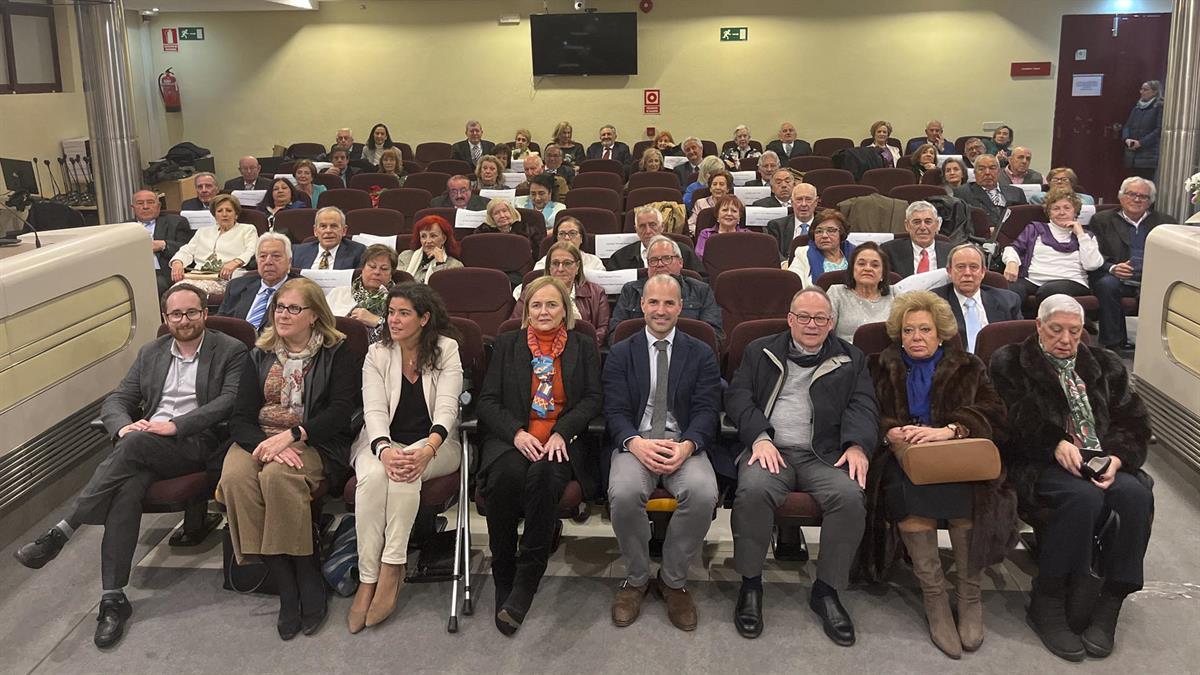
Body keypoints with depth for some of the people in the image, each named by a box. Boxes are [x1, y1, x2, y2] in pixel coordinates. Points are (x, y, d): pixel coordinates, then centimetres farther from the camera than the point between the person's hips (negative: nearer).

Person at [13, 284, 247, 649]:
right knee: (126, 490, -29)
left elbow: (230, 401, -9)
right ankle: (113, 598, -28)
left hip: (196, 445, -4)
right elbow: (115, 400, 15)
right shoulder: (150, 353, 20)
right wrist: (123, 426, -9)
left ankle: (62, 531, -26)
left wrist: (174, 426, -18)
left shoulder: (230, 351, 4)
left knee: (135, 444, -34)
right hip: (146, 449, 4)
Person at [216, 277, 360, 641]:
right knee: (234, 478, -30)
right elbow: (240, 418, 8)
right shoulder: (259, 355, 18)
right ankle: (287, 586, -25)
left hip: (312, 443, -3)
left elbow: (340, 410, -6)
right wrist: (265, 443, -15)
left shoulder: (337, 352, 7)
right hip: (258, 439, 4)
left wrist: (290, 436, -19)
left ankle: (307, 580, -23)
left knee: (278, 475, -36)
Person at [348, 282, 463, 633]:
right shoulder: (377, 354, 4)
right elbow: (374, 410, -8)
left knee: (408, 470, -36)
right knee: (372, 475, -33)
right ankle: (367, 579, -28)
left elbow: (446, 407, -13)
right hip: (384, 442, 1)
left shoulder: (446, 350, -1)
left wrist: (428, 449, -32)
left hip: (434, 444, -1)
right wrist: (384, 449, -30)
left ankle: (391, 569, -28)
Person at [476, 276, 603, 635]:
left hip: (561, 441, 0)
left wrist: (561, 432, -13)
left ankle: (525, 586, -28)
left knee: (544, 475, -36)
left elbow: (593, 399, 6)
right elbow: (487, 401, 8)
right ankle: (503, 583, -20)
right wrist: (517, 432, -12)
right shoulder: (507, 344, 16)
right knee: (506, 475, -35)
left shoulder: (583, 346, 17)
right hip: (512, 439, 1)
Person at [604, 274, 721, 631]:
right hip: (635, 442, 0)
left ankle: (673, 580, -7)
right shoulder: (621, 353, 12)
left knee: (703, 494, -32)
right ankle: (636, 579, -6)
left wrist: (687, 445, -20)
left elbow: (707, 411, 2)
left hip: (684, 444, 0)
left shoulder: (701, 355, 12)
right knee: (624, 493, -33)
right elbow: (615, 411, 2)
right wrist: (636, 443, -20)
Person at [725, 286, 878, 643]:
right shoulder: (760, 351, 18)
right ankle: (750, 584, -13)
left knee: (850, 496, -30)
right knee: (753, 490, -33)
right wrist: (759, 437, -12)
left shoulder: (850, 359, 20)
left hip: (823, 454, 1)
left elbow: (863, 406, 10)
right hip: (770, 448, -1)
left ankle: (826, 590, -11)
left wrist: (857, 445, -12)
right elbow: (737, 396, 7)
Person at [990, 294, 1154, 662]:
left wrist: (1116, 458, -7)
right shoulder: (1009, 363, 8)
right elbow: (1013, 424, -4)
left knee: (1135, 494, -28)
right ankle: (1047, 603, -23)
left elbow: (1133, 422, 14)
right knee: (1083, 496, -35)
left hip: (1102, 463, 4)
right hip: (1039, 465, -4)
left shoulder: (1105, 366, 21)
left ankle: (1108, 604, -22)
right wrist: (1057, 444, -19)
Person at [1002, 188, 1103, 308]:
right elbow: (1014, 248, 13)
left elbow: (1092, 265, 8)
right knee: (1010, 289, -35)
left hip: (1070, 282, -1)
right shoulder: (1035, 228, 28)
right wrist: (1012, 261, -11)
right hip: (1032, 280, 1)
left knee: (1047, 291, -38)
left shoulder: (1085, 236, 26)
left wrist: (1080, 234, 9)